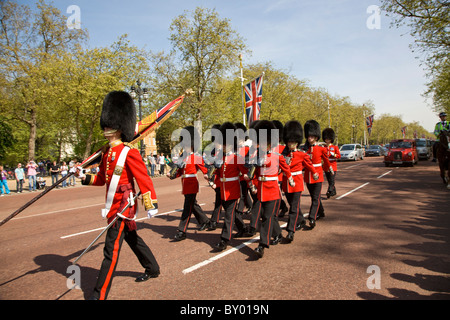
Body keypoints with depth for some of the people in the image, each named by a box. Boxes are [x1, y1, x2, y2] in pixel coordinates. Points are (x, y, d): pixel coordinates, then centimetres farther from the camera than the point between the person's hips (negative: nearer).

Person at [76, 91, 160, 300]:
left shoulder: (129, 152, -15)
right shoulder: (107, 152, 10)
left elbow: (144, 179, -18)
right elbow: (102, 178, 18)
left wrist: (151, 205, -22)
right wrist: (85, 177, 1)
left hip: (123, 206, -9)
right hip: (113, 205, 9)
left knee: (111, 249, -5)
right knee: (133, 238, 22)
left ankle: (100, 294, 4)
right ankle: (152, 269, 41)